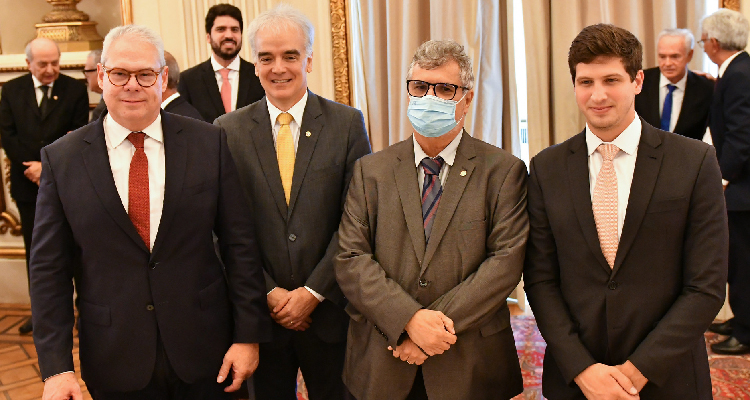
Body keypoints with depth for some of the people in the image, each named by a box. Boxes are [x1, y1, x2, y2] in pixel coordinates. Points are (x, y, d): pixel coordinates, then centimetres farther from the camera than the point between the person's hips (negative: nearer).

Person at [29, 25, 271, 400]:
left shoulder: (208, 142, -4)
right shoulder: (61, 158, -3)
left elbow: (239, 244, -3)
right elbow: (49, 268, -2)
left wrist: (248, 334, -5)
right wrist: (56, 368, -6)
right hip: (114, 362, 0)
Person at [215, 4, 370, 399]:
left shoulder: (347, 123, -3)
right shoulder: (228, 130, 0)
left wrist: (313, 292, -11)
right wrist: (268, 292, -8)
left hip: (328, 307, 0)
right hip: (260, 309, 1)